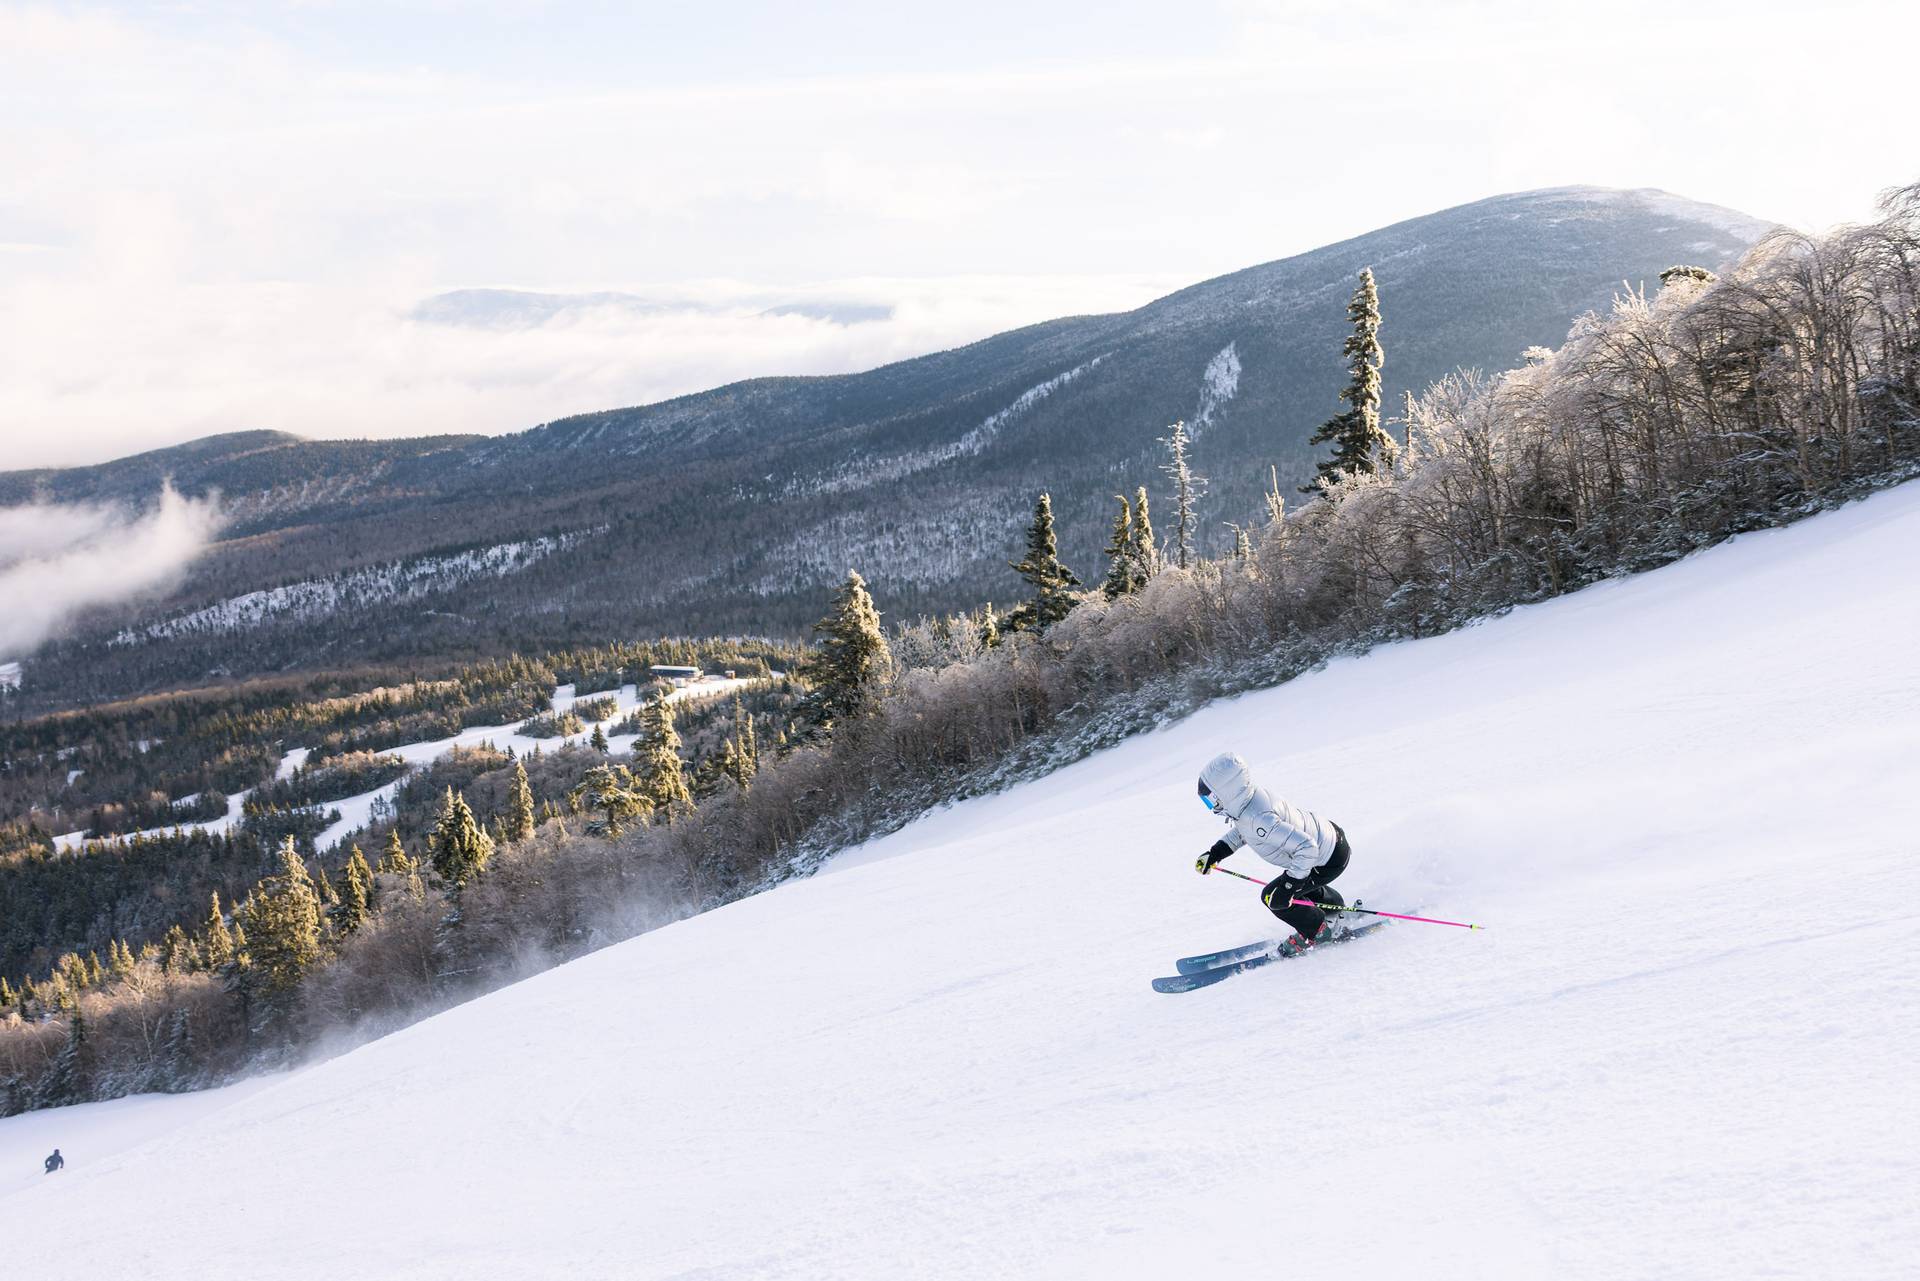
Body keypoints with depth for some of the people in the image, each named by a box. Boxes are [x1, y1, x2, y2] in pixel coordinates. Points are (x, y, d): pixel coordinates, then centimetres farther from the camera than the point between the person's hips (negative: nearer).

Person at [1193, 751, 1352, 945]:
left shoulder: (1258, 819, -38)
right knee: (1298, 881, 31)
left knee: (1273, 897, 0)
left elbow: (1306, 847, -38)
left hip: (1330, 861, -9)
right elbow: (1243, 830, 14)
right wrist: (1214, 854, 5)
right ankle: (1340, 912, 50)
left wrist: (1287, 887, -31)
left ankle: (1320, 931, 20)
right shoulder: (1249, 796, -9)